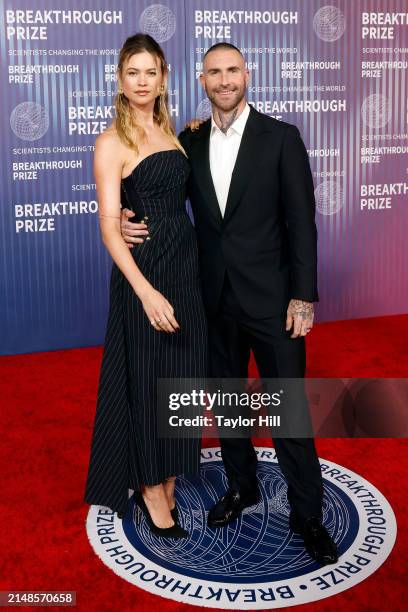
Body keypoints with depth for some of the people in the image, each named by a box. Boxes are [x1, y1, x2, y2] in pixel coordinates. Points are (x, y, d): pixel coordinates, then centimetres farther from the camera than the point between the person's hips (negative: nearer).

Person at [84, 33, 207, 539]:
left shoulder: (170, 132, 11)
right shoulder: (112, 142, -10)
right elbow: (110, 229, -16)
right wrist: (146, 292, -24)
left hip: (186, 265, 7)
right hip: (143, 272, -7)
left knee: (181, 377, 13)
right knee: (147, 381, 4)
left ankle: (168, 483, 31)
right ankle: (151, 493, 22)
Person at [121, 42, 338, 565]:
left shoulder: (280, 137, -6)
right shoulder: (190, 142, 5)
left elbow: (301, 220, -8)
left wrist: (303, 296, -12)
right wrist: (128, 218, -9)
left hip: (271, 297, -4)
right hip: (215, 299, 4)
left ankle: (307, 513, 17)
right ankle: (241, 486, 36)